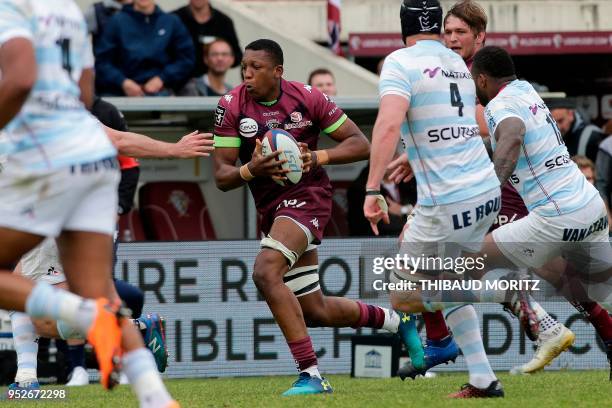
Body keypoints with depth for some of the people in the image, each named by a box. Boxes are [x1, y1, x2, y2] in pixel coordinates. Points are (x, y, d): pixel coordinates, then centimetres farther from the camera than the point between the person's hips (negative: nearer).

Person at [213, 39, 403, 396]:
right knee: (316, 312, 10)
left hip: (307, 195, -5)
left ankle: (311, 374, -28)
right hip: (271, 208, 5)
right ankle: (392, 319, 37)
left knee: (266, 272, -30)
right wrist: (251, 170, -25)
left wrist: (317, 158, -21)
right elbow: (222, 176, -4)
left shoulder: (307, 98, -8)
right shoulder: (231, 106, -3)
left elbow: (360, 145, -5)